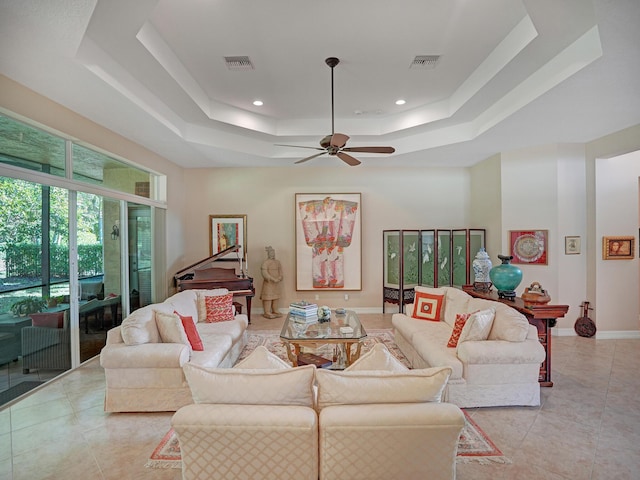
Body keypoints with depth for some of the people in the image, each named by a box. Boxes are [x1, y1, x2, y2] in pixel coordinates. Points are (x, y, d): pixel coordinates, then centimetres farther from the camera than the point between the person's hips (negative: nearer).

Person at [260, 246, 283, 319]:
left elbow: (280, 271, 11)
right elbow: (264, 273, -18)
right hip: (268, 283, -7)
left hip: (277, 283, 7)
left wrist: (279, 278, -9)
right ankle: (267, 312, 1)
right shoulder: (265, 262, -10)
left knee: (276, 297, 11)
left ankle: (275, 311, 21)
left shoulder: (277, 262, 12)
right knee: (268, 297, -5)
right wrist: (273, 279, -21)